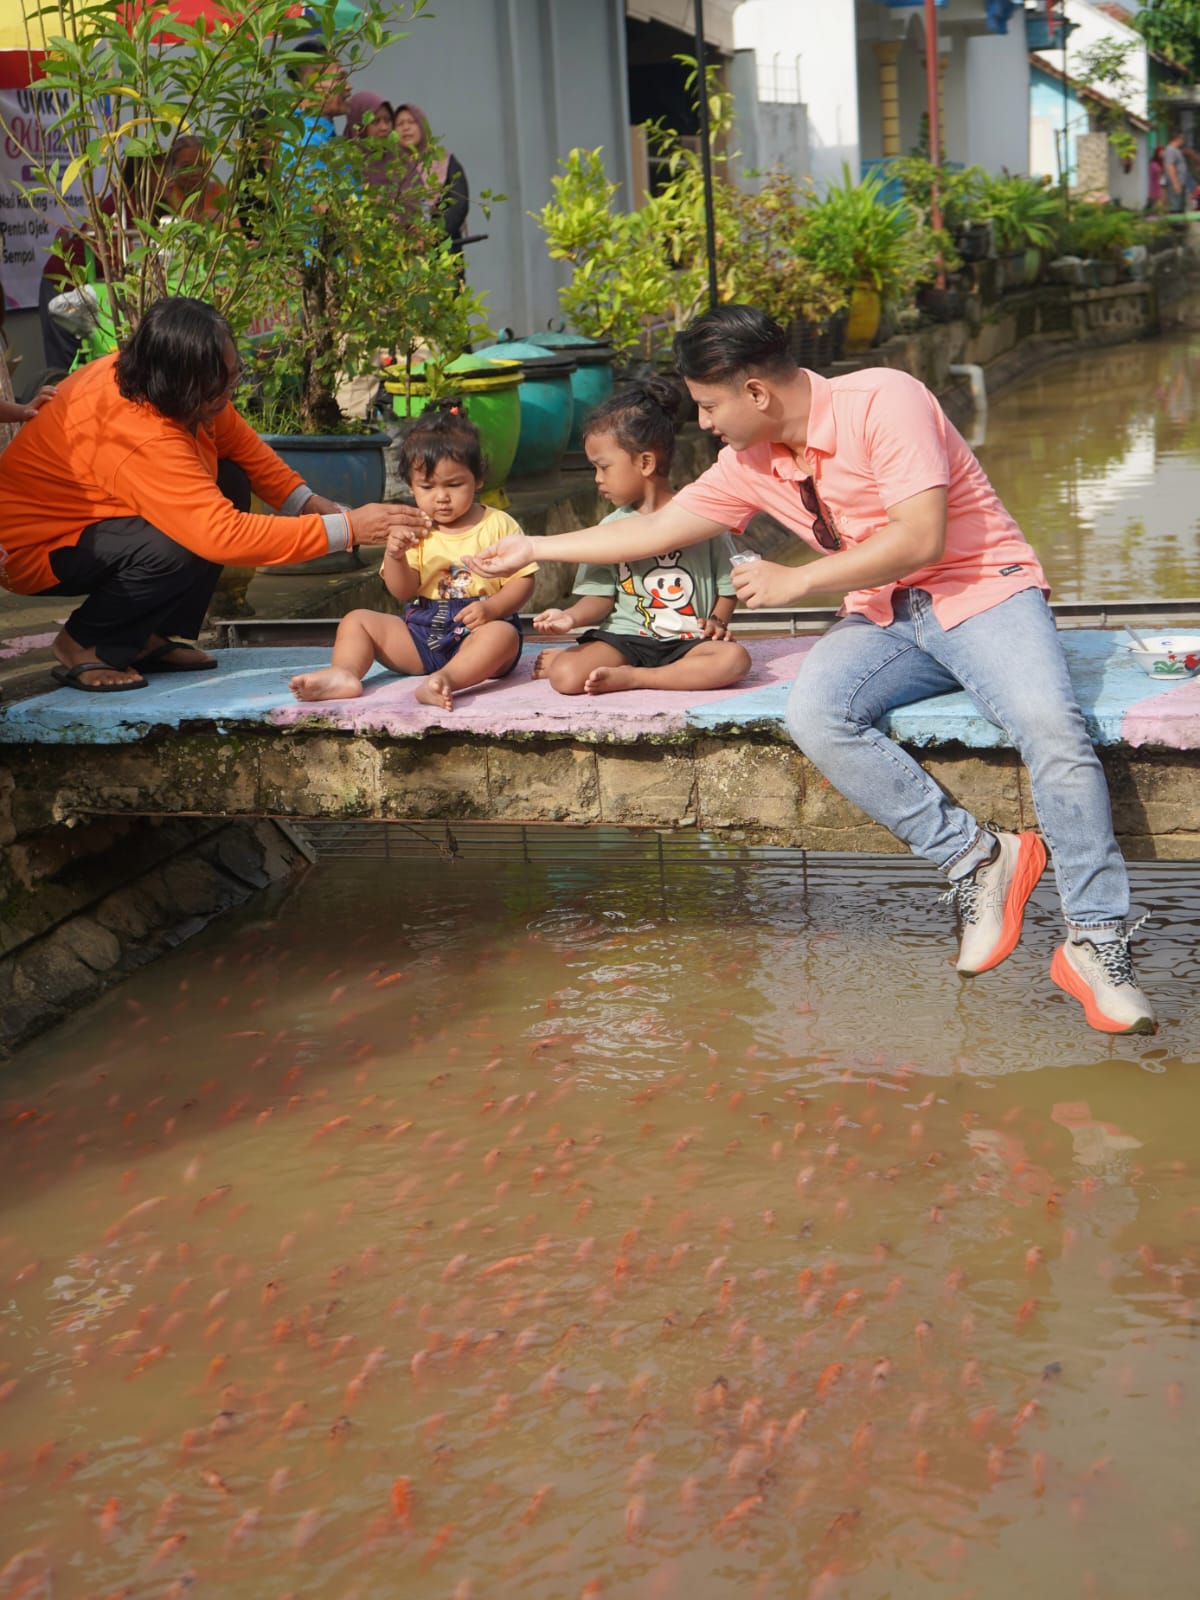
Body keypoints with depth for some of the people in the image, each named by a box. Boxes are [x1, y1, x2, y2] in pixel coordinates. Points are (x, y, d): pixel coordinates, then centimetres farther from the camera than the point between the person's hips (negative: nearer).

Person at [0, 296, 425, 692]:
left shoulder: (154, 375, -13)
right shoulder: (137, 437, -37)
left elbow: (242, 446, -2)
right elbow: (224, 535, -41)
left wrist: (311, 503, -18)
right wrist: (346, 529, -38)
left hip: (89, 513, 9)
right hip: (35, 547, -9)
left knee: (229, 483, -4)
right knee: (182, 548, -31)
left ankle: (148, 639, 5)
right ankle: (84, 643, -5)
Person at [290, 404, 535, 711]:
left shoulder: (498, 525, -2)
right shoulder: (415, 532, 6)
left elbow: (523, 580, -3)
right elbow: (404, 592, -1)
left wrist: (492, 608, -22)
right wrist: (394, 556, -21)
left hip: (477, 631, -4)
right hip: (420, 633, 4)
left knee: (503, 635, -36)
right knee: (357, 620, -5)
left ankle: (446, 679, -57)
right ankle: (344, 675, -32)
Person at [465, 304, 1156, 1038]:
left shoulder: (883, 400, -16)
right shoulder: (751, 465, 6)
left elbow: (920, 538, -23)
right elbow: (658, 529, 18)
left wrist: (796, 582, -18)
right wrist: (533, 549, 21)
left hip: (981, 590, -5)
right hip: (885, 615, 6)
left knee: (1051, 724, -33)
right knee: (814, 714, -27)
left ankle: (1097, 943, -22)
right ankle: (977, 857, -19)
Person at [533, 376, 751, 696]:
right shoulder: (611, 529, 8)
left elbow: (728, 585, 9)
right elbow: (601, 596, 5)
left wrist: (716, 621, -8)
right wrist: (572, 616, -13)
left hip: (687, 642, 0)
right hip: (625, 638, 0)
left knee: (734, 658, -32)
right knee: (565, 676, -28)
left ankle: (630, 677, -21)